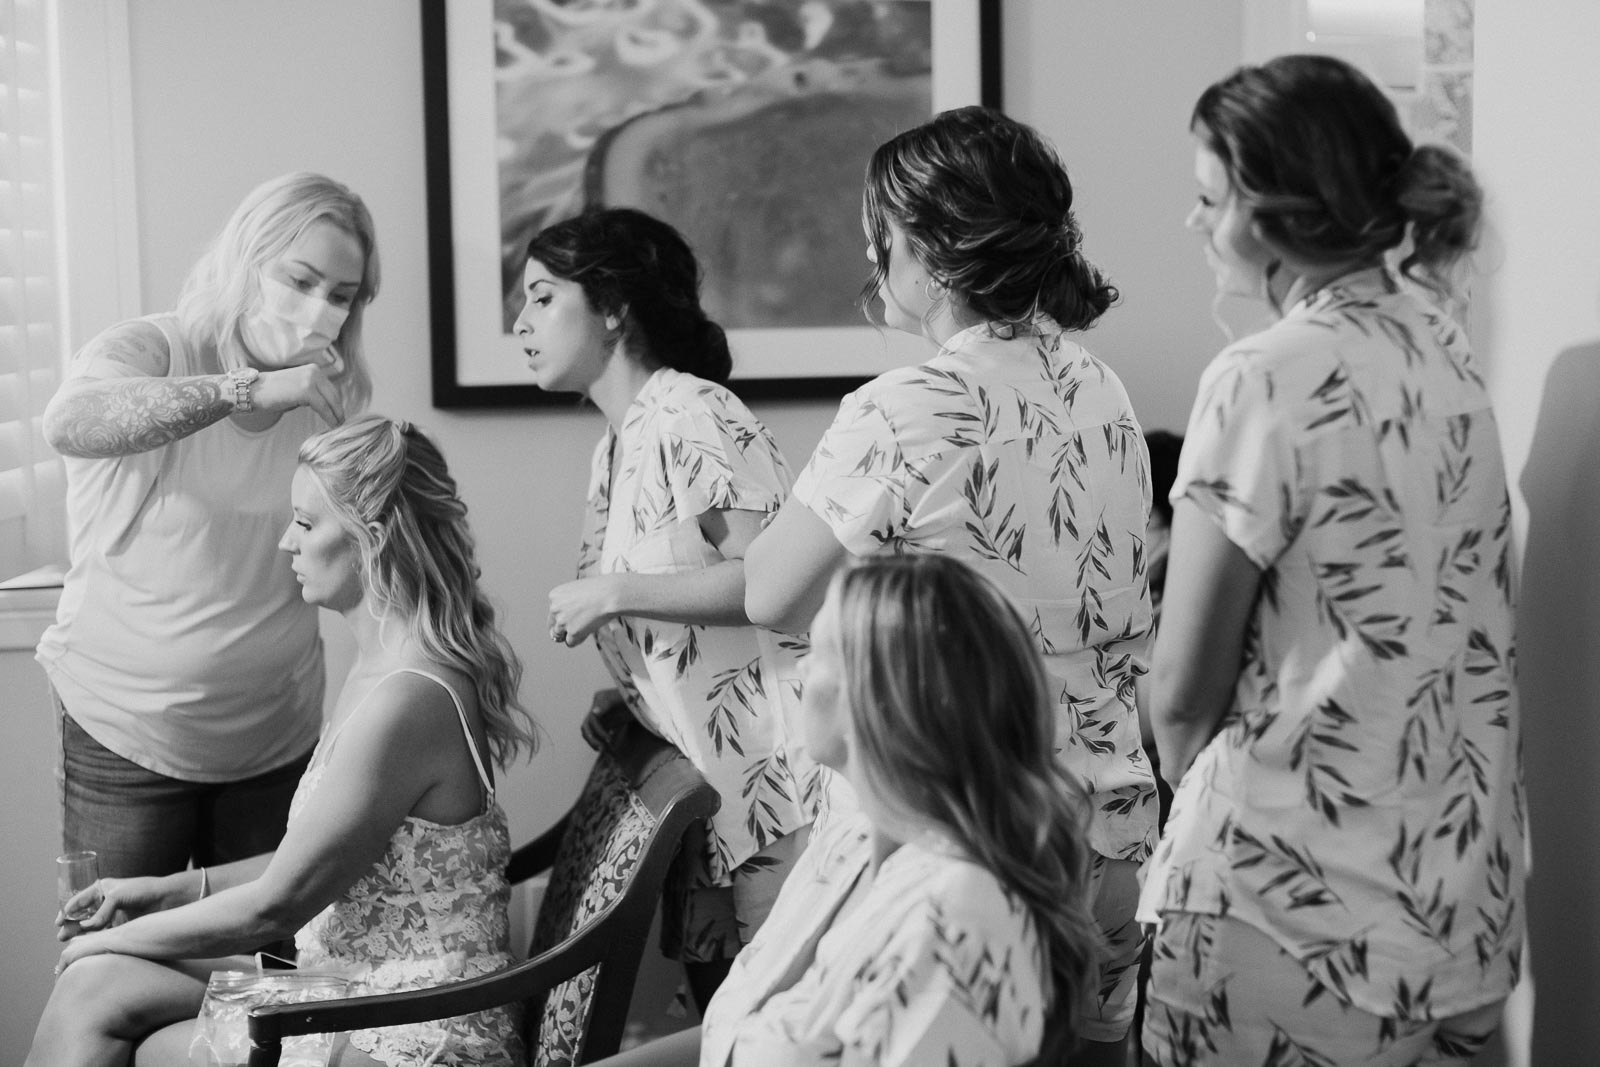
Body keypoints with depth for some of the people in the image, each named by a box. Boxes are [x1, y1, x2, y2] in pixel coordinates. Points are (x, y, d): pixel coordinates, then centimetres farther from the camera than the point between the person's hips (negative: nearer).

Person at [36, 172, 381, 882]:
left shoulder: (328, 401, 3)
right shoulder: (151, 352, -11)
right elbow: (68, 424, -35)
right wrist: (247, 389, -40)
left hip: (279, 739, 4)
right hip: (126, 739, -4)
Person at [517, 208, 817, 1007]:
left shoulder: (691, 415, -10)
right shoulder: (613, 450, 18)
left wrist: (613, 592, -16)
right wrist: (625, 696, 8)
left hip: (775, 777, -9)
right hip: (701, 787, 9)